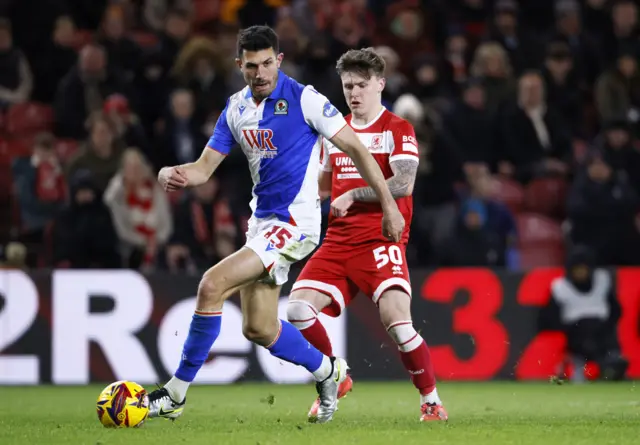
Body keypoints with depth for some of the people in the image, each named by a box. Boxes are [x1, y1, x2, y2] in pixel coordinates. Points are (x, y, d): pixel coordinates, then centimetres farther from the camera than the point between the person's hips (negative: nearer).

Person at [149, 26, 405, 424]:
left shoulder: (303, 99, -12)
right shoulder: (236, 109, 7)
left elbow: (355, 148, -7)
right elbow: (204, 168, 9)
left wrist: (389, 205, -7)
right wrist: (173, 174, -15)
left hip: (295, 222, -8)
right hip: (261, 222, 8)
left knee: (213, 285, -20)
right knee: (258, 329, 10)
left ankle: (175, 394, -11)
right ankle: (327, 371, 35)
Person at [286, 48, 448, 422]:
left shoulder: (397, 129, -3)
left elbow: (403, 184, -16)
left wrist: (353, 195, -16)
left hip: (382, 240, -6)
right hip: (339, 241, 6)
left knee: (397, 320, -22)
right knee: (298, 308, -10)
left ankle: (432, 401, -4)